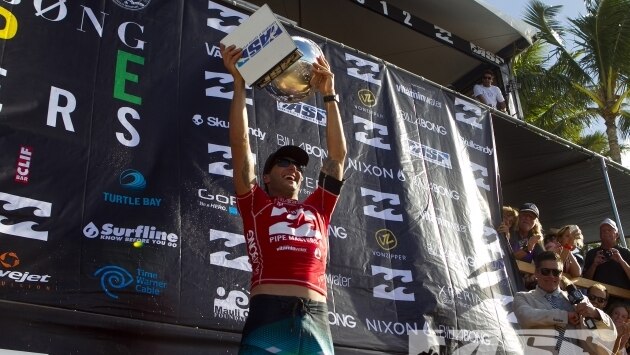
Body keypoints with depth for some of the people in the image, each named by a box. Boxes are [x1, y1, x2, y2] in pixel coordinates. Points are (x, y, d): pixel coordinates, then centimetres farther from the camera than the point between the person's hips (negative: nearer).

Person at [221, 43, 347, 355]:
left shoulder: (317, 208, 27)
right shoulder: (255, 204, 19)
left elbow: (337, 155, 27)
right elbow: (240, 143, 13)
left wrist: (329, 96, 29)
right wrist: (239, 83, 13)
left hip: (316, 322, 3)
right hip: (268, 316, -3)